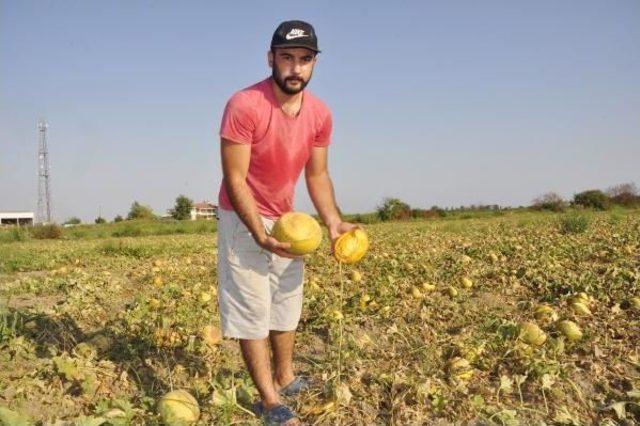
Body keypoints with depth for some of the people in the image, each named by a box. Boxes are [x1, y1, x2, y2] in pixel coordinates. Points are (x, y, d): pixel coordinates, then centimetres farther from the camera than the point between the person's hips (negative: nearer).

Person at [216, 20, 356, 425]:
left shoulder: (320, 114, -6)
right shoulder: (244, 106, -25)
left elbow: (317, 175, 2)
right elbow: (234, 180, -23)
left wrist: (334, 223, -11)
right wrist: (260, 235, -32)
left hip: (286, 220, 7)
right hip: (244, 219, -6)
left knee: (287, 304, 16)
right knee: (252, 310, -3)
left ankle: (285, 379, 33)